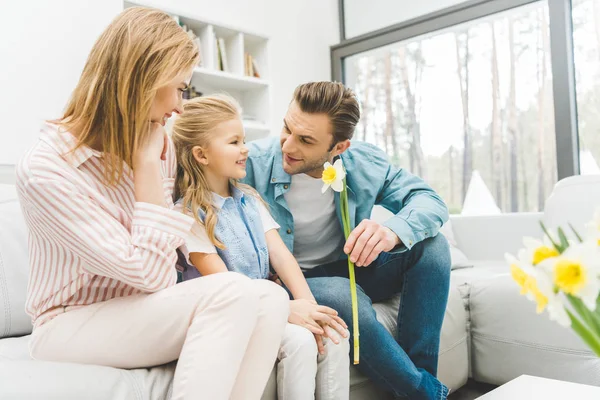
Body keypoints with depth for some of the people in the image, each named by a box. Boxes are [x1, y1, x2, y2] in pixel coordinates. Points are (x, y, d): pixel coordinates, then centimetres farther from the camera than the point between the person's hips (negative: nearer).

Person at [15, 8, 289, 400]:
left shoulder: (160, 146, 0)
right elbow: (150, 273, -25)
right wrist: (146, 162, -23)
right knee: (232, 292, -29)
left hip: (140, 312, 6)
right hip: (69, 326, -6)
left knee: (270, 297, -20)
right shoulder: (43, 169, -21)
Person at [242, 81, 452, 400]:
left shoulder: (364, 163, -11)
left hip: (352, 271, 4)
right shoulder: (253, 164, -21)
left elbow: (430, 200, -11)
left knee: (430, 245, -16)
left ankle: (420, 370, -13)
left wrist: (393, 230, -36)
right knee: (344, 295, -36)